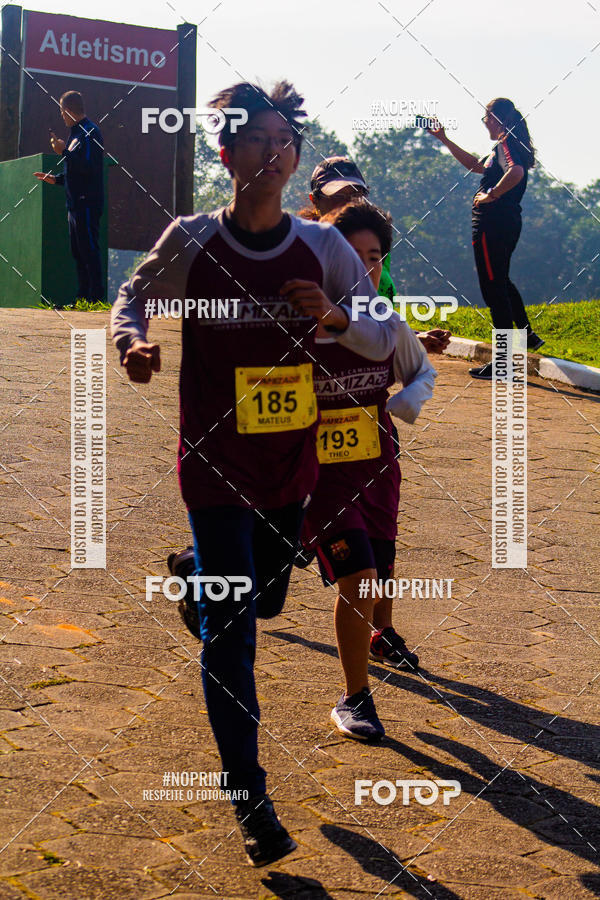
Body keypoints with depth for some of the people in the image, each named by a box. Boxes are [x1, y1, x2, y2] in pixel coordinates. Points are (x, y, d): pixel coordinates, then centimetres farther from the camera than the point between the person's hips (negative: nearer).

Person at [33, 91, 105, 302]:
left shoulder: (89, 132, -11)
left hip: (88, 203, -10)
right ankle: (83, 297, 15)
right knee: (78, 252, 11)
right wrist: (56, 179, 24)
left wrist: (64, 152, -18)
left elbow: (88, 167, -22)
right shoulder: (77, 132, 20)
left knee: (89, 250, -11)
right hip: (75, 203, 10)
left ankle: (96, 298, -11)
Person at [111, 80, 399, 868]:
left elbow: (384, 337, 1)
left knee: (266, 598, 22)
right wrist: (135, 342, -16)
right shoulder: (191, 241, -8)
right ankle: (250, 802, 8)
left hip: (292, 461, 4)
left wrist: (334, 316, -21)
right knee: (231, 631, -3)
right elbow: (133, 298, 7)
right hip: (215, 462, -3)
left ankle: (200, 594, 59)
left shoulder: (322, 248, -4)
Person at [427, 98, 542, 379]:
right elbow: (474, 164, 35)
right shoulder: (505, 146, 20)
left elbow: (516, 171, -34)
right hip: (508, 222, 10)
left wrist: (491, 194, -23)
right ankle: (527, 335, 31)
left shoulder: (505, 144, -11)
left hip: (492, 222, -10)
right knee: (501, 282, 27)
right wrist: (444, 139, 36)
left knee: (493, 287, -7)